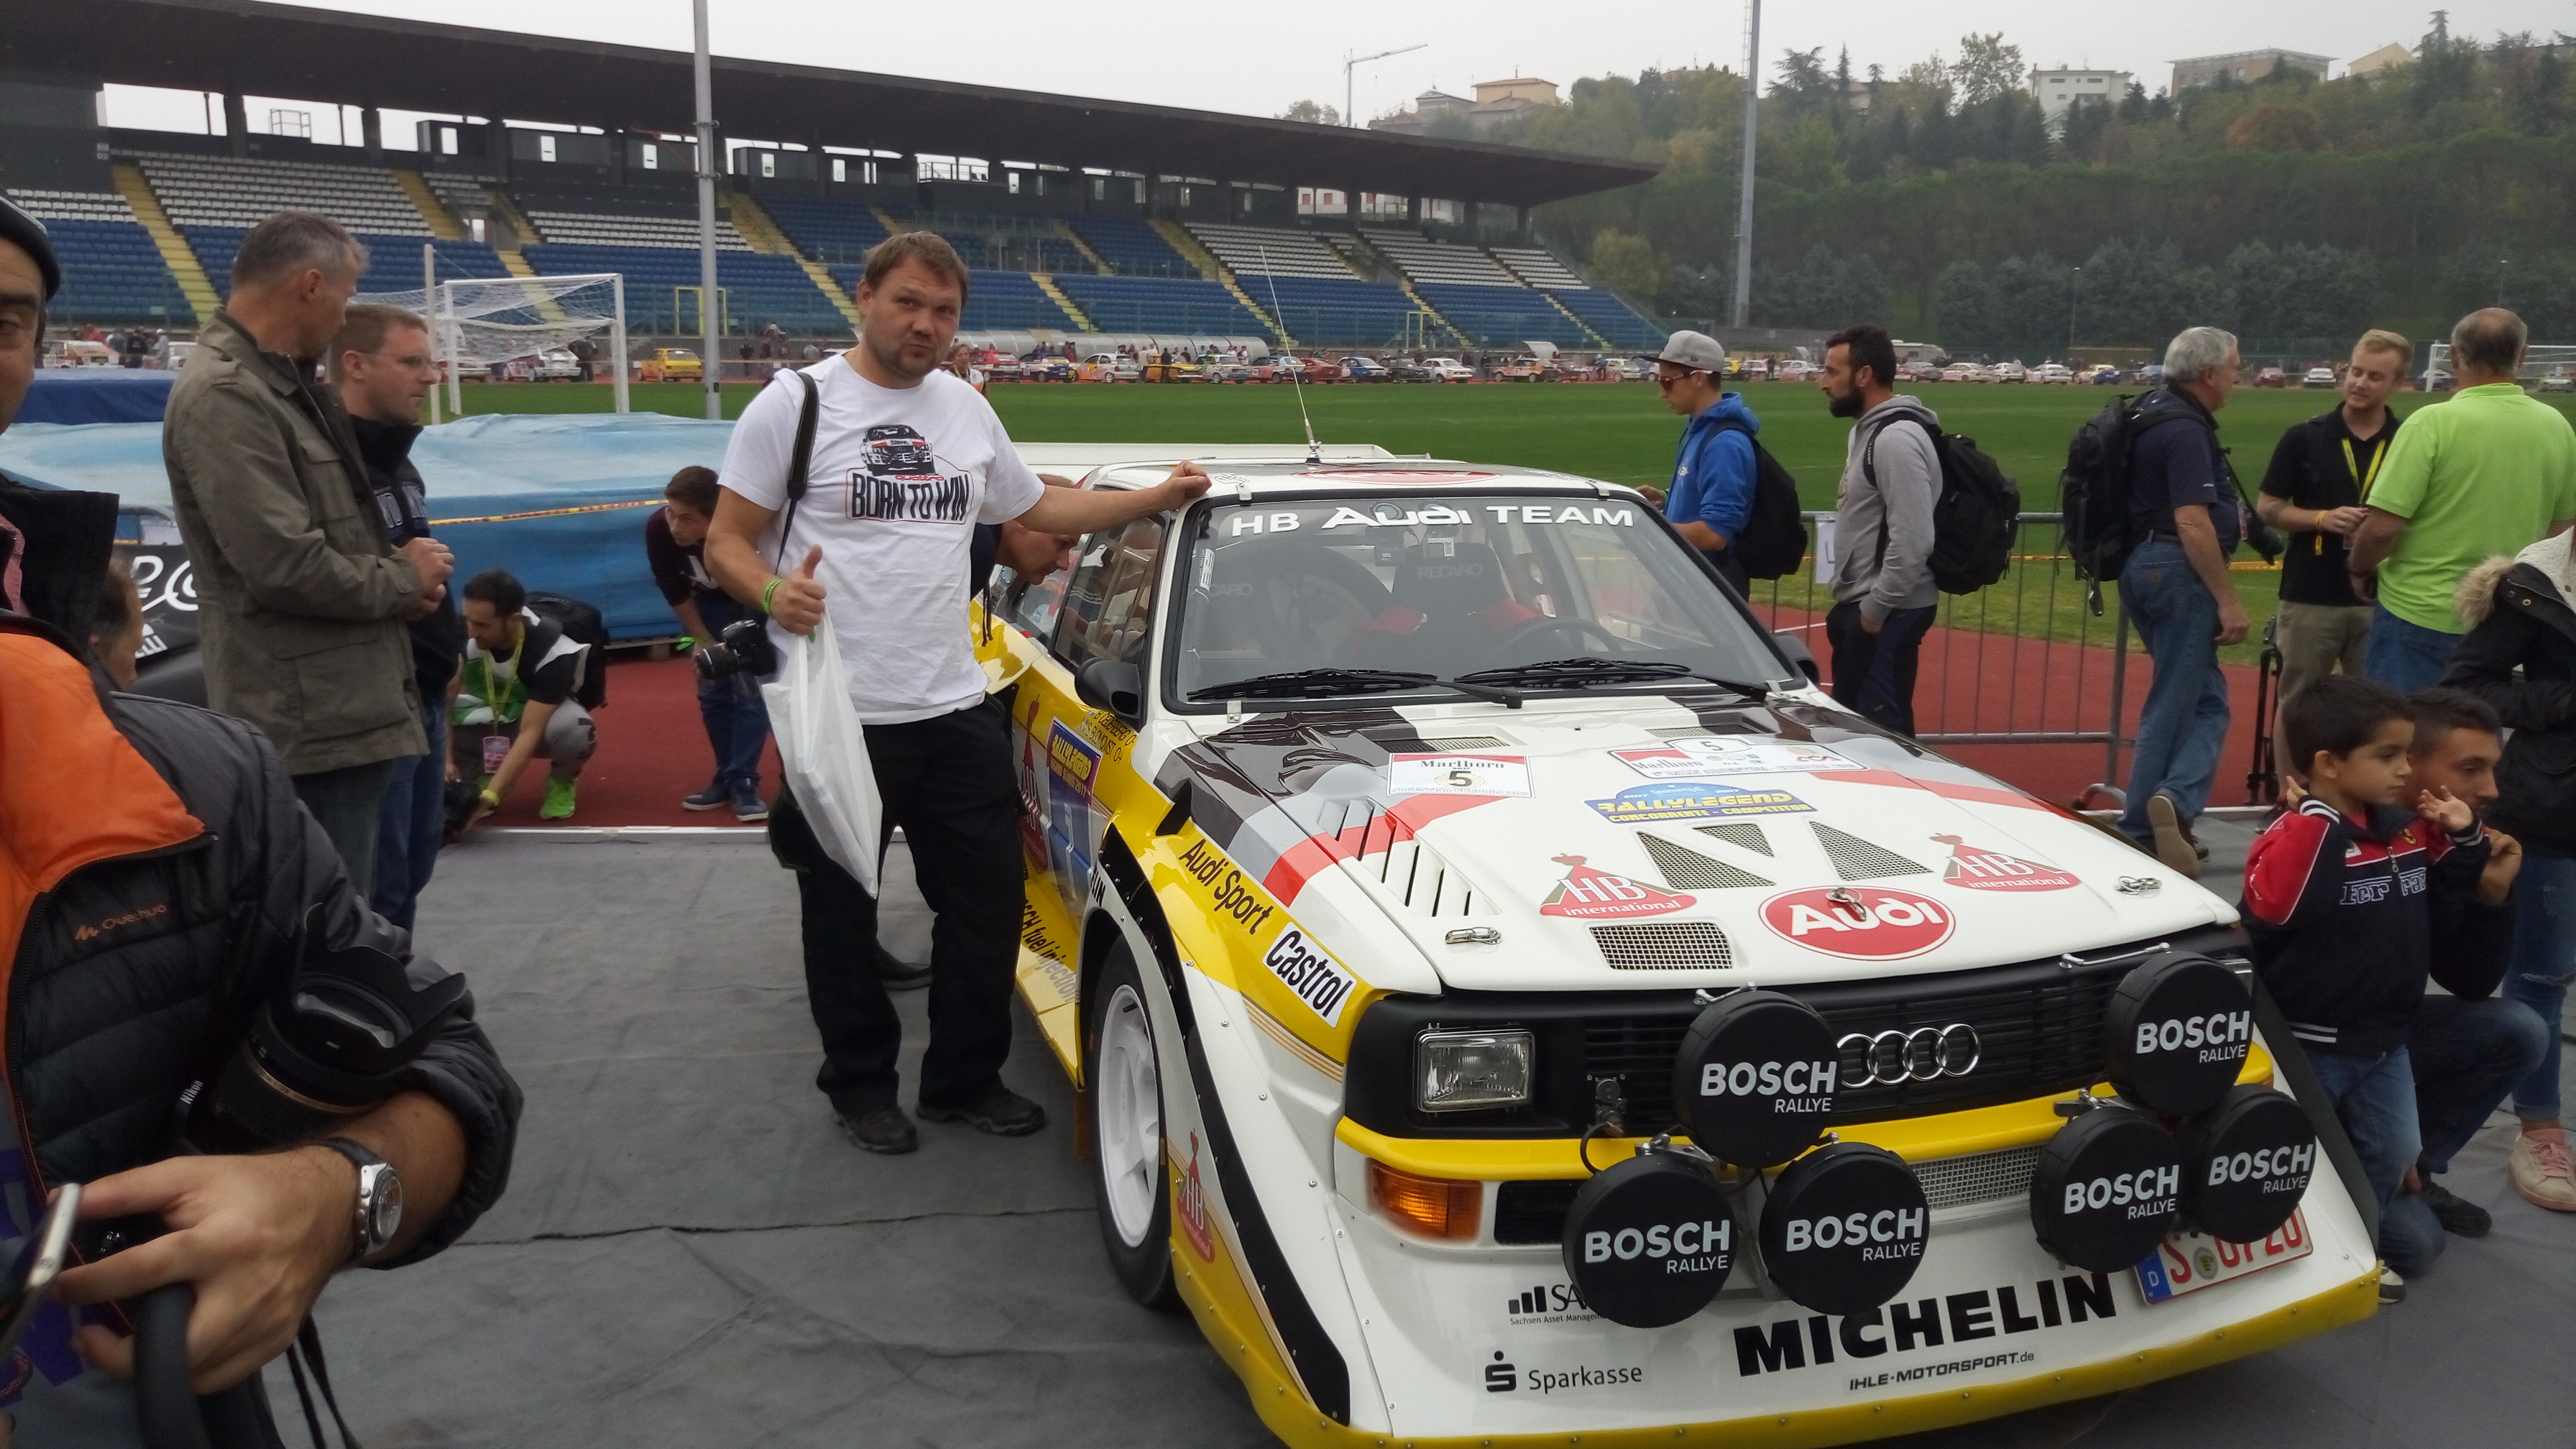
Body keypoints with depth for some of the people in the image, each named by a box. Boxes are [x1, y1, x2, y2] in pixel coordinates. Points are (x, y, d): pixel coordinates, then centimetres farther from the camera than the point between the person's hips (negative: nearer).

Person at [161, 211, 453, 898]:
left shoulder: (283, 382, 15)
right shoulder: (225, 396, -18)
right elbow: (284, 565, -24)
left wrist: (397, 564, 3)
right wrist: (403, 580, -8)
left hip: (350, 706, 10)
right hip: (311, 721, -10)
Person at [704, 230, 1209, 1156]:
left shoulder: (968, 412, 14)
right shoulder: (796, 404, -4)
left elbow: (1039, 510, 25)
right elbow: (725, 540, -4)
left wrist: (1159, 498, 18)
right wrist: (771, 594, -25)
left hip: (955, 708, 5)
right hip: (838, 715, -5)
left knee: (987, 901, 9)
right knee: (843, 915, 8)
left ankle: (964, 1080, 26)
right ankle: (860, 1085, 27)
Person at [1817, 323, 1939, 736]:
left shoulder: (1896, 438, -19)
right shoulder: (1866, 430, 14)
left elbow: (1912, 543, -25)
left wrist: (1874, 609, -18)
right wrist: (1852, 604, 16)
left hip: (1888, 614, -10)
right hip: (1861, 606, 10)